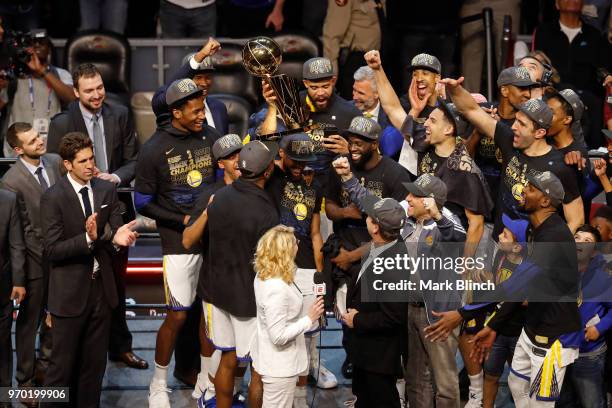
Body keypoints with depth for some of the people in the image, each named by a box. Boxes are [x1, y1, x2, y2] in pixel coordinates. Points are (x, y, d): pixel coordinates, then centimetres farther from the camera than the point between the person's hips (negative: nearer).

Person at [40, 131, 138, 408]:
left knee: (95, 364, 14)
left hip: (101, 287, 5)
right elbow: (52, 249, -16)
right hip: (70, 291, -5)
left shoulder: (106, 190, 3)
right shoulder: (53, 198, -12)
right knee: (62, 365, 1)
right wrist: (88, 238, -30)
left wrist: (117, 238, -21)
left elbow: (115, 235, 4)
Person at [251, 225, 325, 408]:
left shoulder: (263, 276, -2)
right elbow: (279, 336, -28)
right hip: (279, 365, -10)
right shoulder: (276, 289, -31)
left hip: (273, 359, 10)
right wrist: (309, 319, -23)